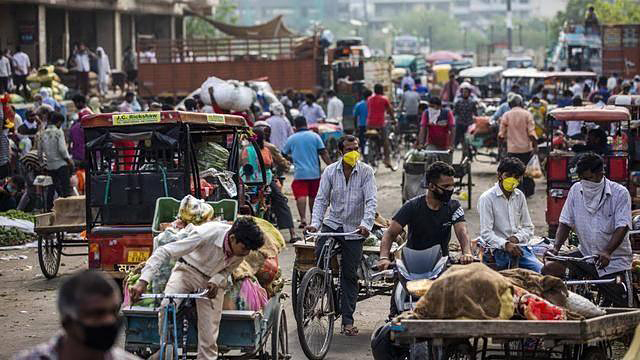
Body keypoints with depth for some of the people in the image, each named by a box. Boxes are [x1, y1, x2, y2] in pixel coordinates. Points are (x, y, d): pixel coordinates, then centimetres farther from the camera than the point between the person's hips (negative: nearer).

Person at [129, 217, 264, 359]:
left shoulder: (243, 247, -22)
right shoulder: (207, 234, -36)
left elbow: (228, 268, 0)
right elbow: (163, 251, -35)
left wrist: (216, 281, -23)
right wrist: (143, 282, -44)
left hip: (214, 280, 3)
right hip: (189, 269, -3)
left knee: (209, 339, -5)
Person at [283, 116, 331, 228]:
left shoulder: (291, 139, 4)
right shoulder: (315, 136, 2)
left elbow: (284, 154, 16)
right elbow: (323, 153, -3)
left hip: (300, 173, -2)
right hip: (314, 172, 2)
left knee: (301, 196, -9)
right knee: (313, 196, 16)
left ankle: (303, 219, -27)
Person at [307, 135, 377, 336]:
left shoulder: (366, 172, -5)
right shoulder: (330, 171, 0)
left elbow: (371, 201, -13)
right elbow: (321, 199, -1)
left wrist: (366, 224, -30)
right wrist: (315, 223, -17)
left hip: (354, 230, -1)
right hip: (332, 223, 1)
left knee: (350, 275, 2)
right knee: (319, 255, -25)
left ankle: (347, 321, 10)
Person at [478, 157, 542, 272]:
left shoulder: (519, 196, 13)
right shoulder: (487, 198, -4)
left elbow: (528, 228, 16)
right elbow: (486, 233, -10)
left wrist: (516, 238, -6)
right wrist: (505, 245, -26)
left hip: (519, 245, 5)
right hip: (497, 249, -5)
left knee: (541, 271, -18)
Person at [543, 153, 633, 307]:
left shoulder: (620, 193, -9)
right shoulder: (576, 190, 4)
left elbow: (622, 227, -18)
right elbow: (565, 223, 6)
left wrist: (607, 252, -34)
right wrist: (556, 247, -12)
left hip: (614, 260, -4)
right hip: (585, 254, 4)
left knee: (620, 307, -12)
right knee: (549, 270, -14)